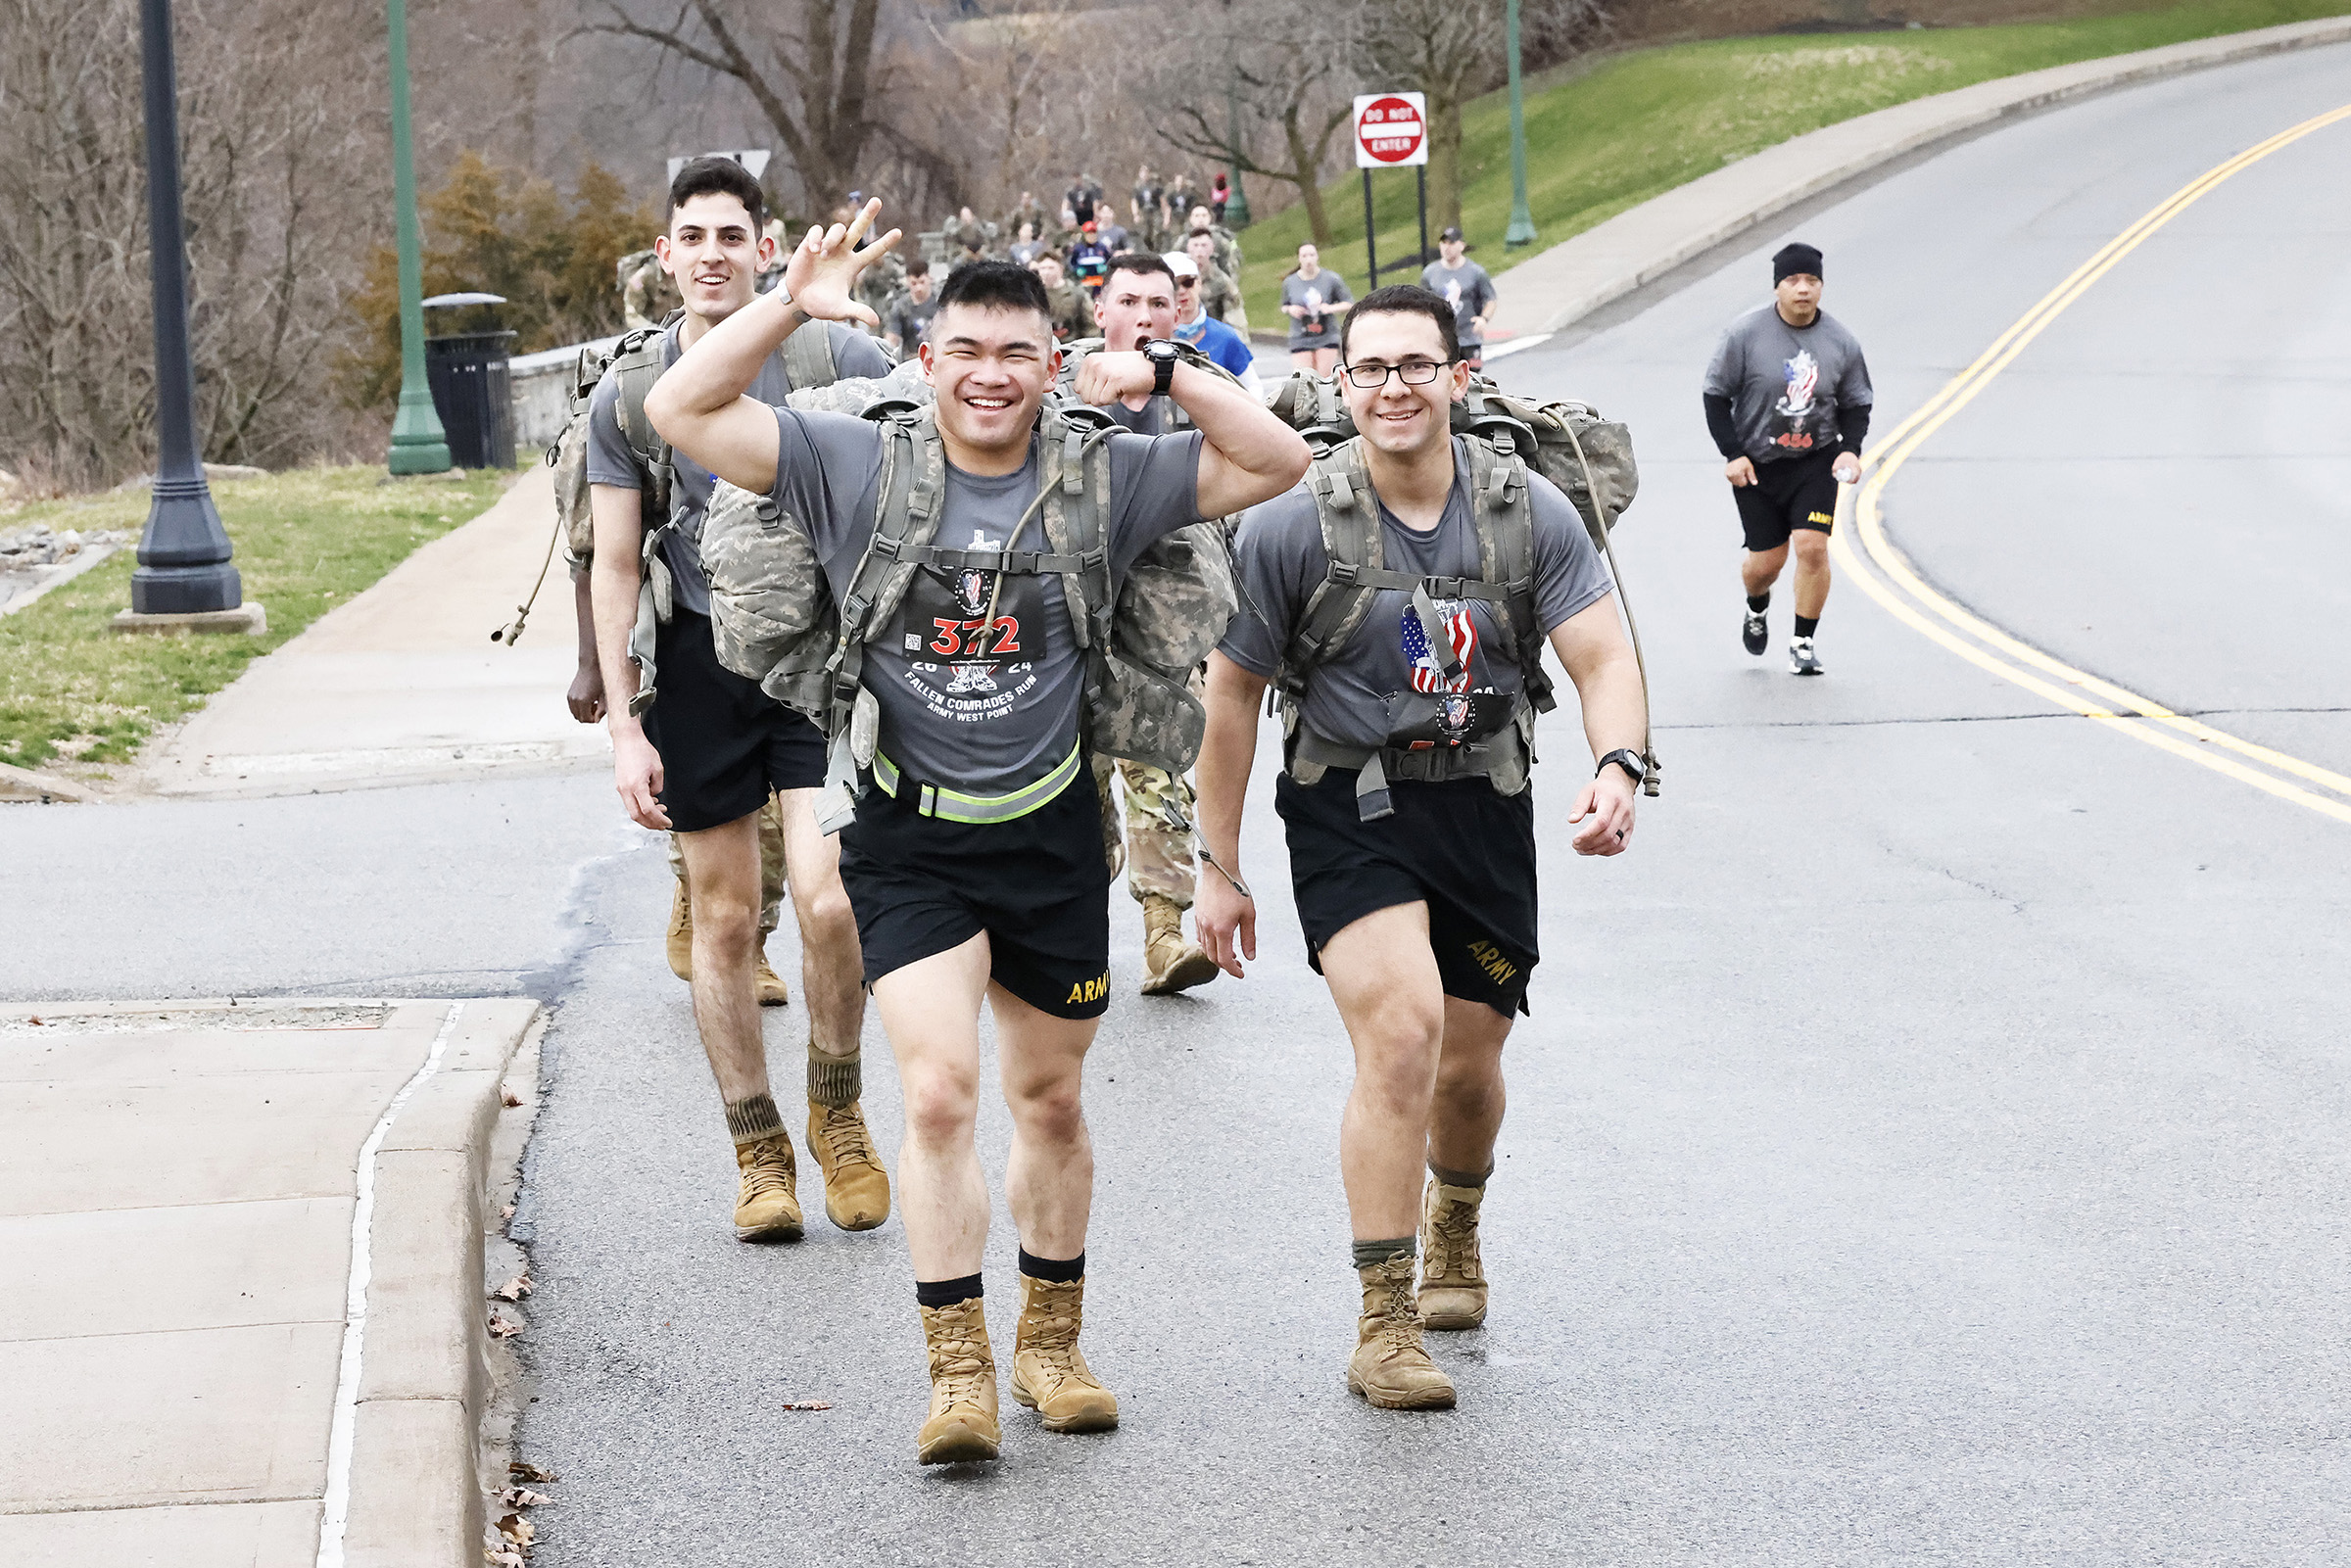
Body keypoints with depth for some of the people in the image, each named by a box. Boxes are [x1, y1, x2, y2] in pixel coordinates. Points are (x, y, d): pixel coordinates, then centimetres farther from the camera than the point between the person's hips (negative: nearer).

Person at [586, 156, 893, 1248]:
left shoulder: (841, 362, -3)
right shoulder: (627, 396, 2)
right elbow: (615, 565, 6)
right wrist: (623, 726, 1)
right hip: (699, 660, 2)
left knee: (827, 898, -14)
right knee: (724, 917, 4)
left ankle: (837, 1113, 10)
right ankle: (759, 1154, 16)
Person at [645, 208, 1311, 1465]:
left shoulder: (1101, 479, -1)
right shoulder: (858, 468, -4)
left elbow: (1276, 464, -2)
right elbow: (680, 412, -9)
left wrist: (1165, 375, -13)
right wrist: (790, 306, -16)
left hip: (1052, 839, 2)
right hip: (909, 841, -2)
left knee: (1049, 1101, 15)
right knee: (938, 1090, -15)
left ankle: (1051, 1341, 33)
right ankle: (958, 1374, -10)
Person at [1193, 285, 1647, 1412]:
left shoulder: (1528, 511, -5)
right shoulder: (1291, 524, -11)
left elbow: (1602, 658, -8)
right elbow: (1232, 697, -3)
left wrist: (1618, 766, -30)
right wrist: (1220, 872, -2)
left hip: (1486, 807, 3)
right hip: (1350, 810, -3)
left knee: (1469, 1064, 13)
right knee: (1402, 1033, -22)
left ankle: (1455, 1227, 49)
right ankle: (1383, 1327, -14)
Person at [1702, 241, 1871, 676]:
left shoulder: (1841, 341, -4)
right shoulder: (1745, 333, -11)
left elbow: (1857, 404, 8)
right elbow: (1716, 394, -4)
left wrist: (1850, 449, -9)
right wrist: (1732, 454, -10)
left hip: (1816, 460, 1)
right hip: (1756, 464, -1)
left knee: (1812, 546, -14)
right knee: (1765, 561, 3)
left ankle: (1803, 642, 3)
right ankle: (1757, 609, 40)